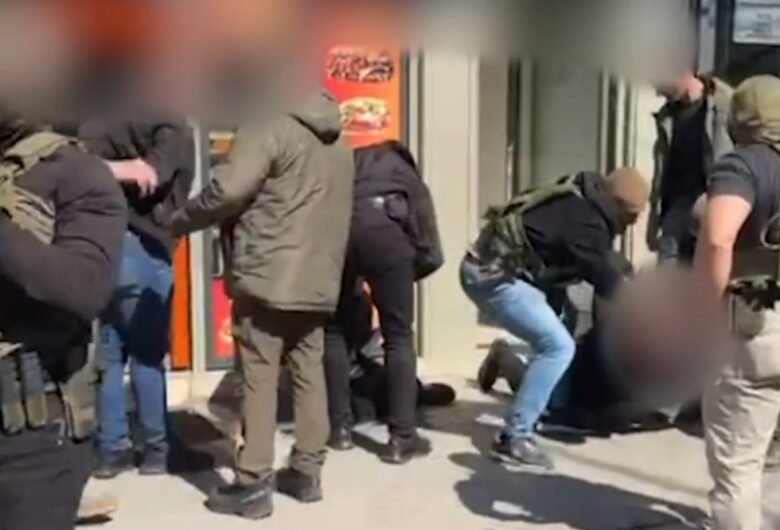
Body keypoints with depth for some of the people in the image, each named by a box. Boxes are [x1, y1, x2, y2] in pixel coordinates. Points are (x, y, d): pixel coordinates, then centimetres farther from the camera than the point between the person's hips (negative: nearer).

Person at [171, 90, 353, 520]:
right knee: (309, 374, 13)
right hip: (317, 280, 8)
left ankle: (253, 484, 4)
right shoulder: (338, 144, 17)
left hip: (265, 278, -8)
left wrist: (180, 221, -3)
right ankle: (307, 471, 21)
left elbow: (228, 191, -17)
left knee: (259, 379, -2)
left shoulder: (268, 128, -10)